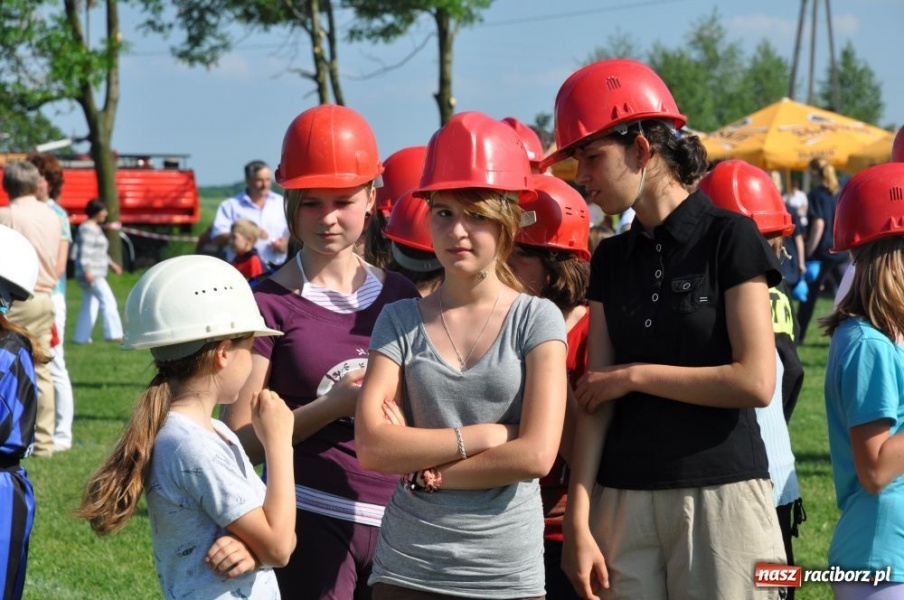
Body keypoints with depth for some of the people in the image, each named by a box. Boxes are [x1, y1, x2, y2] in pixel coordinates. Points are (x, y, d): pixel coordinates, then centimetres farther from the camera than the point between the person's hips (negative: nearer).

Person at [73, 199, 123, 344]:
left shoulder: (96, 228, 19)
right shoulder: (87, 229, -13)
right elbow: (85, 251, -21)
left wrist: (110, 263, 28)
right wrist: (87, 271, -27)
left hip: (95, 274, 11)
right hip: (91, 274, -11)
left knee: (90, 306, 10)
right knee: (107, 300, -13)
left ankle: (81, 337, 11)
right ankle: (112, 333, -14)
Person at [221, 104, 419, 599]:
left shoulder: (399, 296, 7)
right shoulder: (271, 303, -5)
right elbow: (241, 439, -8)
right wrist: (335, 405, -17)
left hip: (394, 521, 4)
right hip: (312, 521, -4)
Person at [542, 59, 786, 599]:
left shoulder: (728, 238, -5)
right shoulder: (611, 260, 10)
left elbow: (757, 382, -12)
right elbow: (596, 400, 4)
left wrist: (636, 375, -7)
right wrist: (579, 520, -4)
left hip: (721, 494, -4)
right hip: (624, 498, 4)